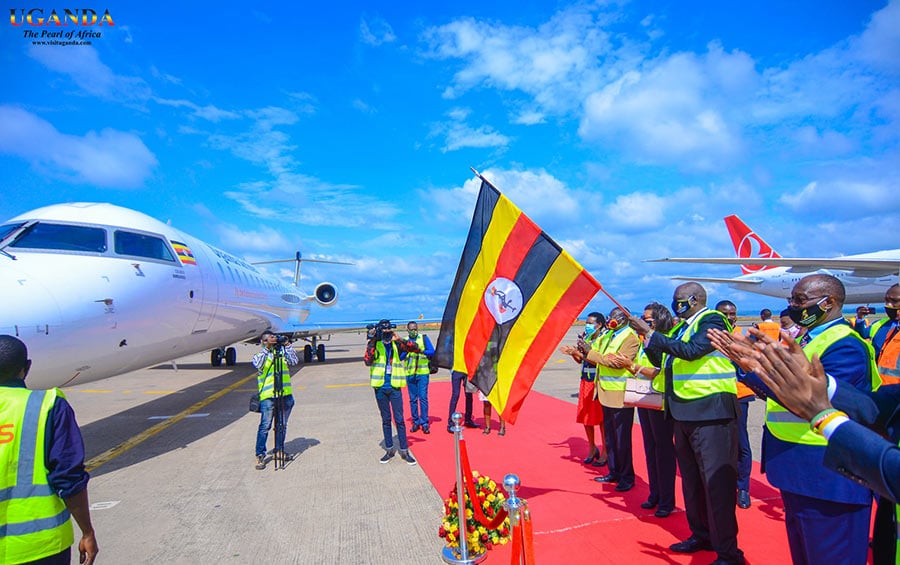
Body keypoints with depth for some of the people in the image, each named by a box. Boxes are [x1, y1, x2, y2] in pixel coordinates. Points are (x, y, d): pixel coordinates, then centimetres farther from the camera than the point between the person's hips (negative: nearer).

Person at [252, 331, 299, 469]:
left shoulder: (282, 352, 10)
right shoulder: (260, 355, 3)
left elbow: (294, 361, -3)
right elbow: (258, 364, -18)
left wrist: (287, 346, -8)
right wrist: (267, 348, -22)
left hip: (285, 394, 4)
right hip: (267, 396, -3)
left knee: (282, 425, 12)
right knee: (265, 426, -5)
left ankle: (278, 451, 26)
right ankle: (260, 455, 3)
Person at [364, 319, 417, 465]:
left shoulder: (397, 344, 1)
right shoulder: (374, 345, -1)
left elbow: (414, 348, -12)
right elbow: (367, 361, -17)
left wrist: (399, 340, -25)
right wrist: (372, 342, -21)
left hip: (395, 387, 0)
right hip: (380, 387, 1)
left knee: (399, 419, 1)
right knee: (386, 419, 12)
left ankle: (404, 451, 10)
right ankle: (389, 450, 23)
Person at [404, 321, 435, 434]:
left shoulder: (424, 338, 4)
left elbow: (432, 352, -6)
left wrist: (421, 351, -22)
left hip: (422, 372, -2)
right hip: (409, 373, 2)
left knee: (423, 398, -4)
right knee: (413, 399, 7)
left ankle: (424, 423, 3)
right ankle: (415, 422, 17)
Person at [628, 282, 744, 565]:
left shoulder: (712, 321, -9)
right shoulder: (682, 327, 15)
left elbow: (691, 351, -24)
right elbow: (663, 360, 15)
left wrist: (650, 334, -21)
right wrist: (647, 339, 2)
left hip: (710, 412, -9)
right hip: (683, 412, 9)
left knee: (716, 481, -4)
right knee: (691, 479, 18)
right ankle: (701, 534, 32)